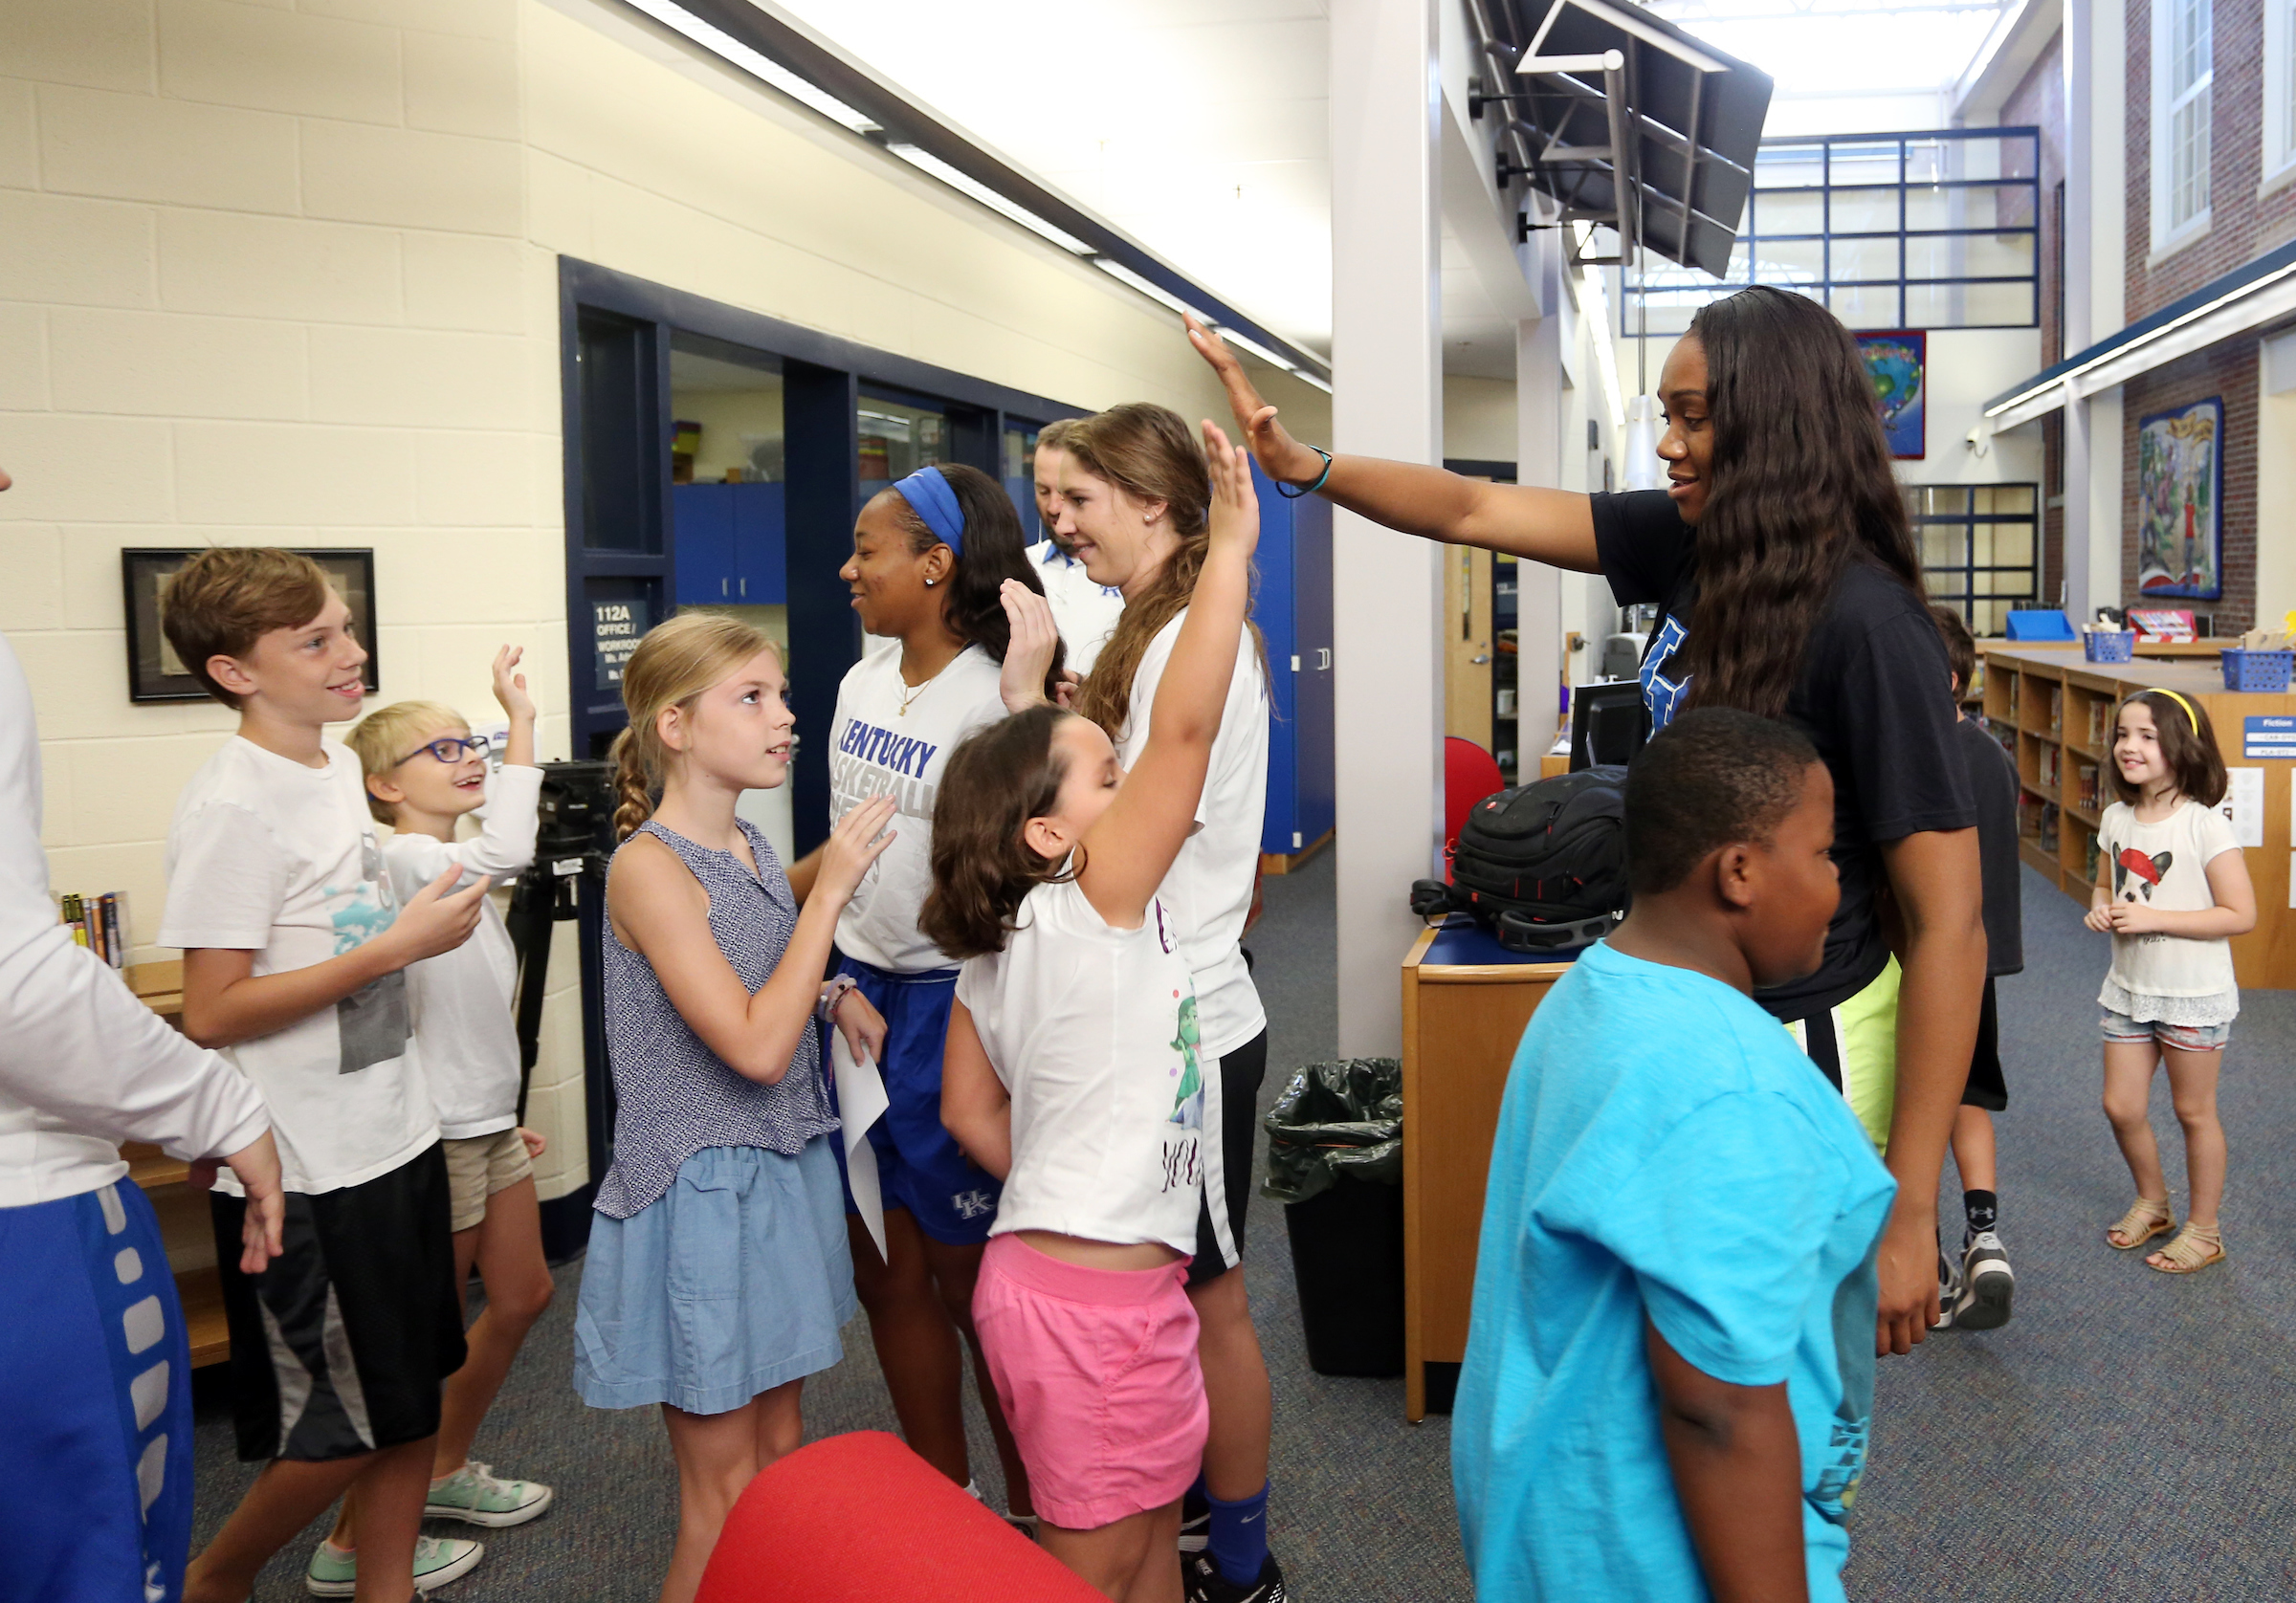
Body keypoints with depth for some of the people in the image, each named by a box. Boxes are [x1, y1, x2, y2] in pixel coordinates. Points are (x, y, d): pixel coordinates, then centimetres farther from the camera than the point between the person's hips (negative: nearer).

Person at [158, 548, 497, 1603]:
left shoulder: (338, 765, 8)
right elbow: (211, 1013, -22)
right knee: (345, 1430, 4)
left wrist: (428, 913, 9)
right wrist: (398, 946, -23)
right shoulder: (232, 806, -19)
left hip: (395, 1134, 8)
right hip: (311, 1170, -8)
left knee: (414, 1395, 17)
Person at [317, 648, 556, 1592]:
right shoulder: (404, 861, -18)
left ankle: (445, 1470, 38)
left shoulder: (458, 871, 10)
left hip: (489, 1123, 9)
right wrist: (521, 718, -36)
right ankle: (353, 1546, 16)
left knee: (523, 1297, 20)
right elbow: (507, 850, -40)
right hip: (439, 1135, -9)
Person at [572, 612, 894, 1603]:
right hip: (701, 1195, -8)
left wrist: (833, 996, 4)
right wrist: (830, 891, -22)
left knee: (783, 1452, 17)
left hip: (784, 1176, 8)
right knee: (725, 1496, 5)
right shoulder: (648, 867, -19)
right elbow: (755, 1048, -25)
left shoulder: (752, 849, 4)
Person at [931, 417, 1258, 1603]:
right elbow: (1186, 728, -27)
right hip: (1093, 1297, -8)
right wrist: (1230, 549, -25)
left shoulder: (996, 949, 6)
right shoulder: (1091, 907, -19)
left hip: (1043, 1261, 8)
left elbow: (968, 1110, 13)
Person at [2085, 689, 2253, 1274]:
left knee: (2193, 1111, 8)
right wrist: (2101, 907, -6)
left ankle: (2203, 1228, 25)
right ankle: (2152, 1203, 35)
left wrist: (2152, 918, -23)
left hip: (2194, 995, -6)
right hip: (2129, 987, 6)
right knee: (2121, 1106, 10)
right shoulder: (2116, 819, 0)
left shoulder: (2205, 826, -19)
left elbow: (2241, 914, -19)